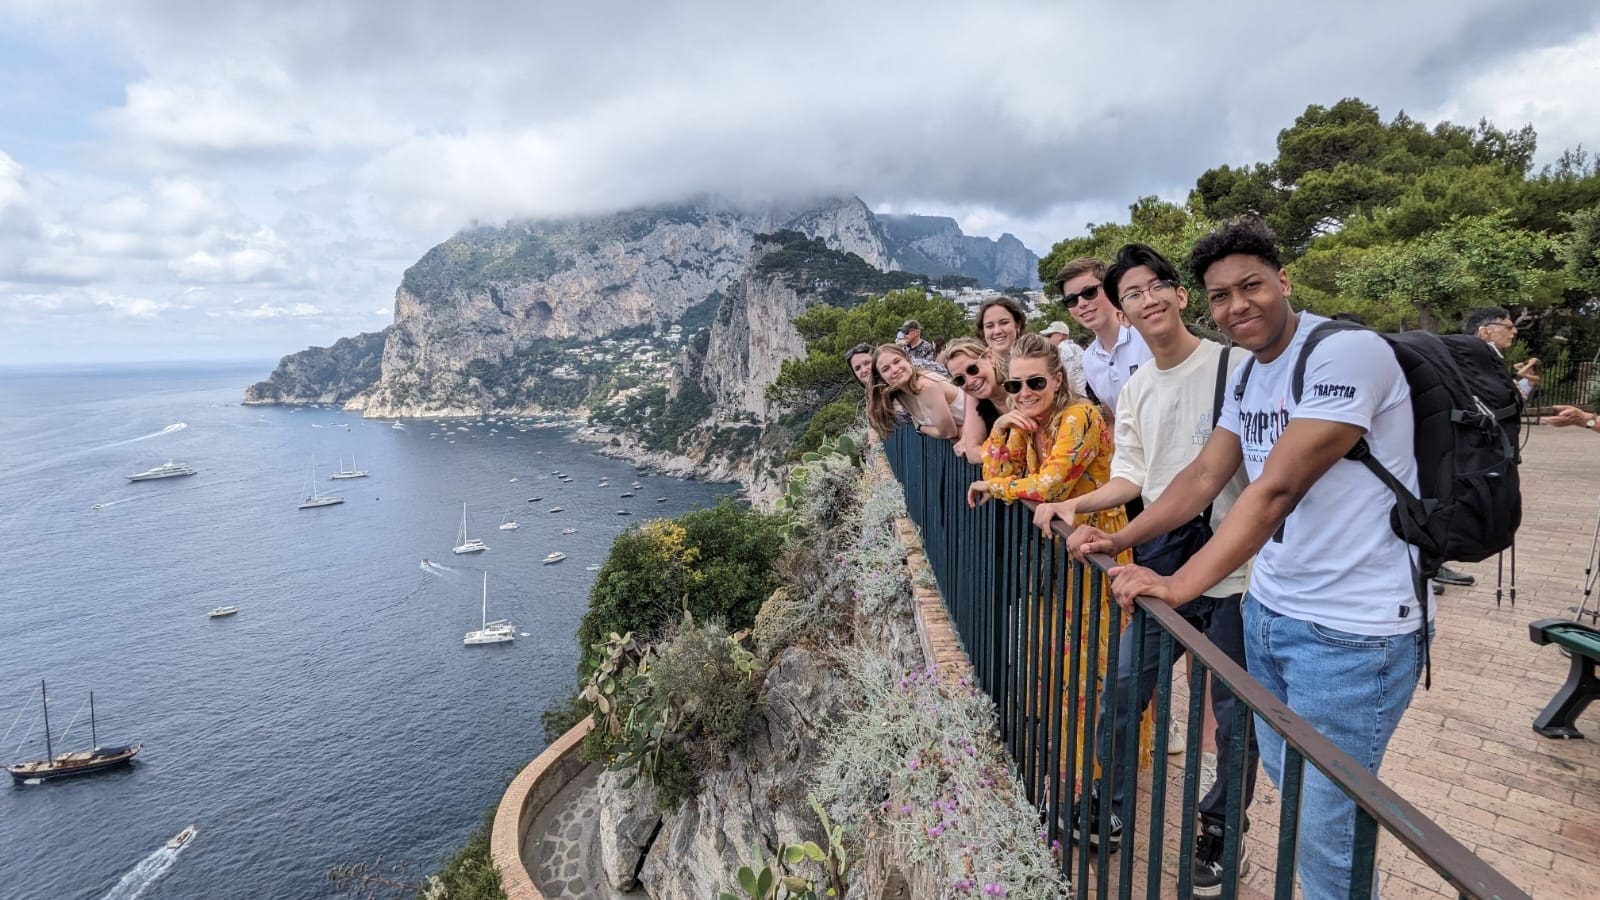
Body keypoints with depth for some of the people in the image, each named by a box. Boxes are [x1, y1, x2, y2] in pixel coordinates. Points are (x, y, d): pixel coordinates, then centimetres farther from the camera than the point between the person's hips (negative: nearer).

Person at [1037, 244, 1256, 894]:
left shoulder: (1234, 366, -10)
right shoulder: (1135, 390, 10)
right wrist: (1074, 505, -2)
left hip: (1233, 571, -5)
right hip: (1161, 570, 6)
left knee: (1233, 710, 10)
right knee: (1120, 692, 12)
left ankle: (1220, 831, 32)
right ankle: (1111, 810, 32)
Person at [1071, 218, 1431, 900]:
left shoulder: (1346, 353, -18)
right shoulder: (1245, 378, 9)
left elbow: (1276, 489, -26)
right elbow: (1205, 475, 10)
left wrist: (1179, 585, -30)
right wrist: (1119, 541, 1)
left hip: (1350, 630, -8)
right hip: (1269, 610, 8)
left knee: (1323, 829, 3)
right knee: (1286, 786, 21)